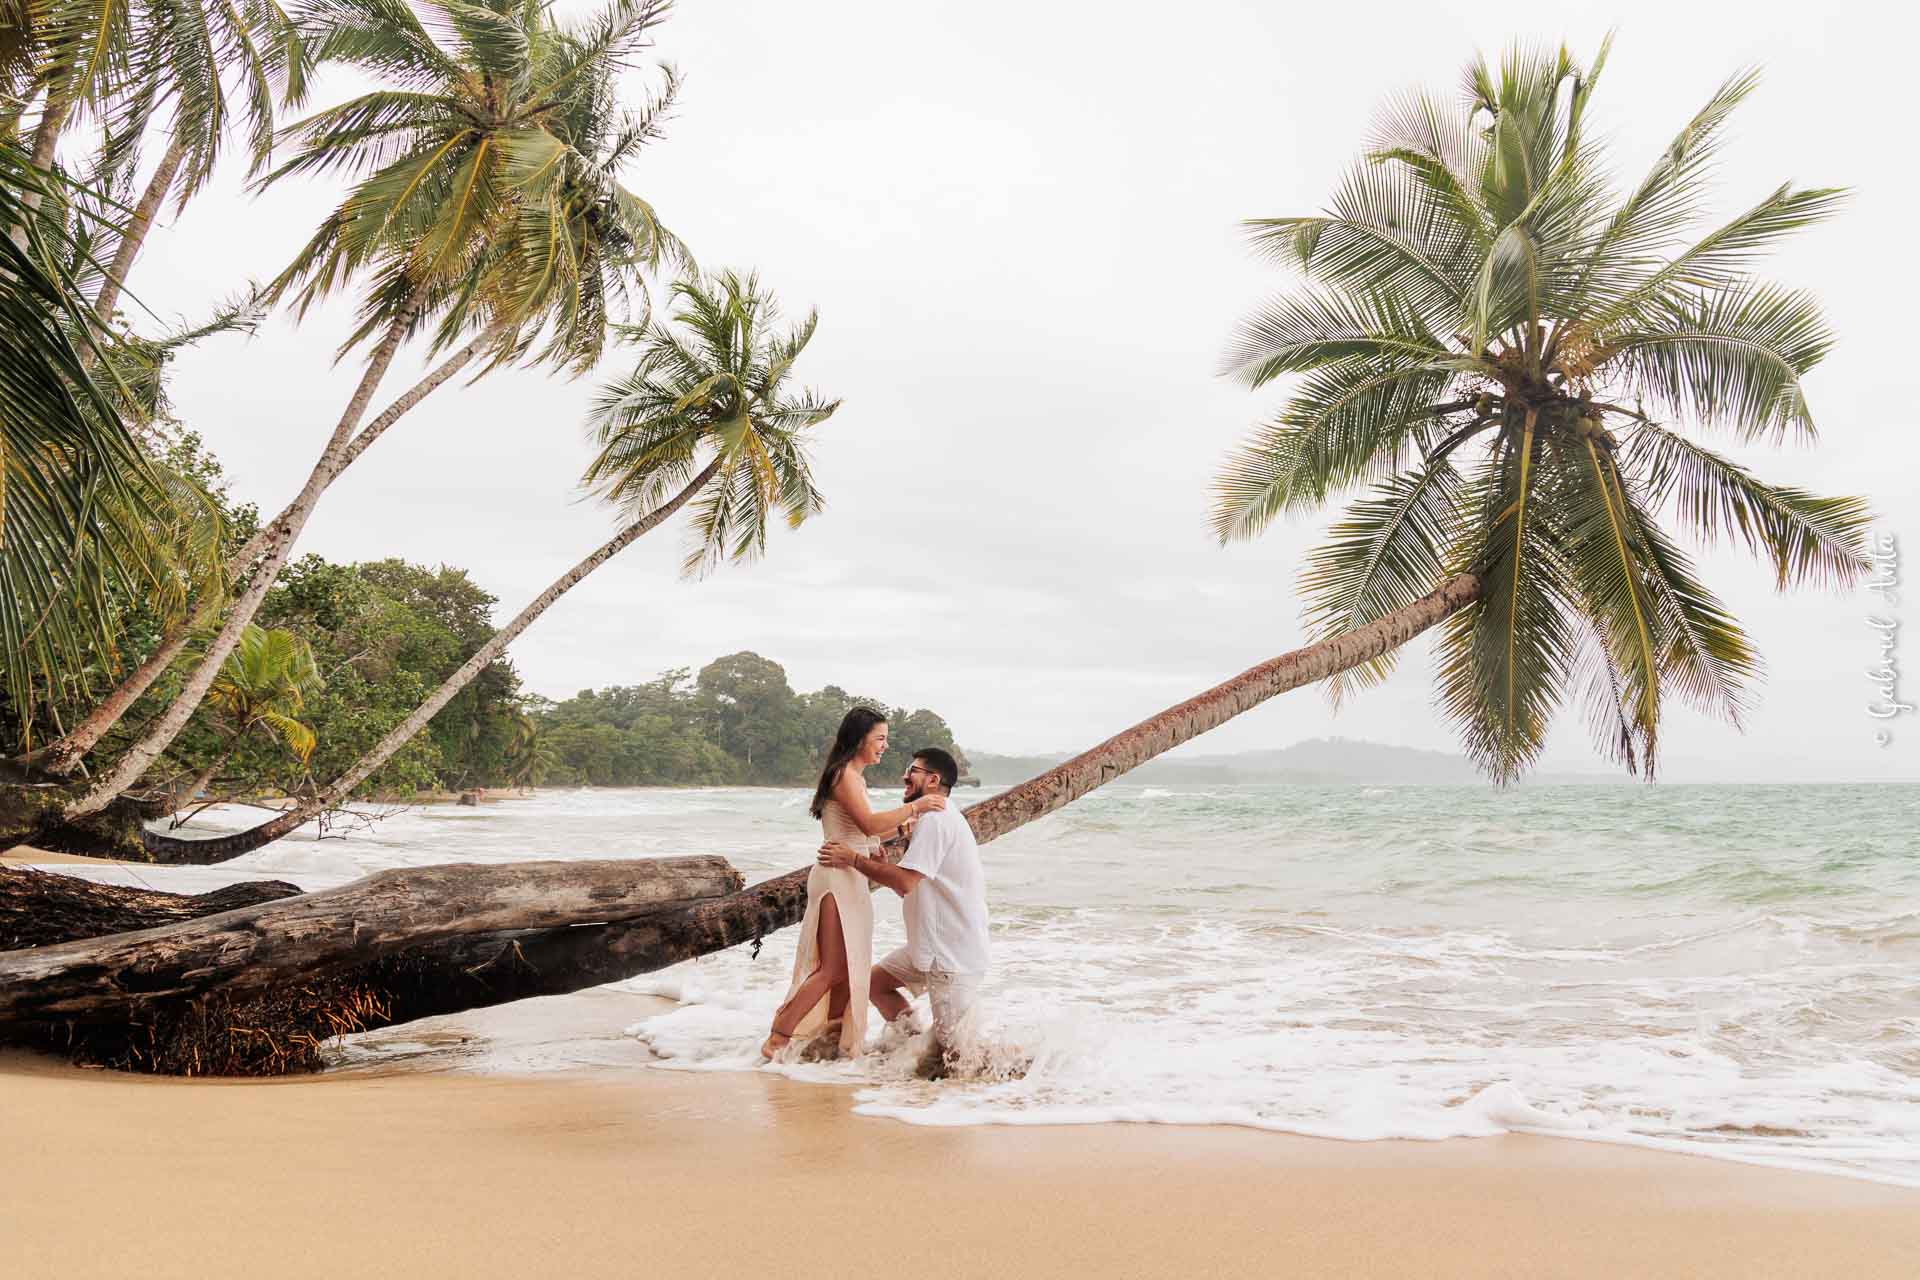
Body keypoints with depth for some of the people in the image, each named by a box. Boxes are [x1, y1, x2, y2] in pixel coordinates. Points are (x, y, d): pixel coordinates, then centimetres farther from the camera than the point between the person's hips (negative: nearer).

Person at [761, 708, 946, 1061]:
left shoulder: (854, 777, 18)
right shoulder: (845, 774, -13)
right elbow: (869, 824, -25)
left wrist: (902, 825, 13)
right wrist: (914, 806, -20)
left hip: (851, 881, 10)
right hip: (837, 878, -10)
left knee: (850, 969, 11)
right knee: (832, 970, -9)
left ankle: (831, 1039, 18)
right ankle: (777, 1040, -4)